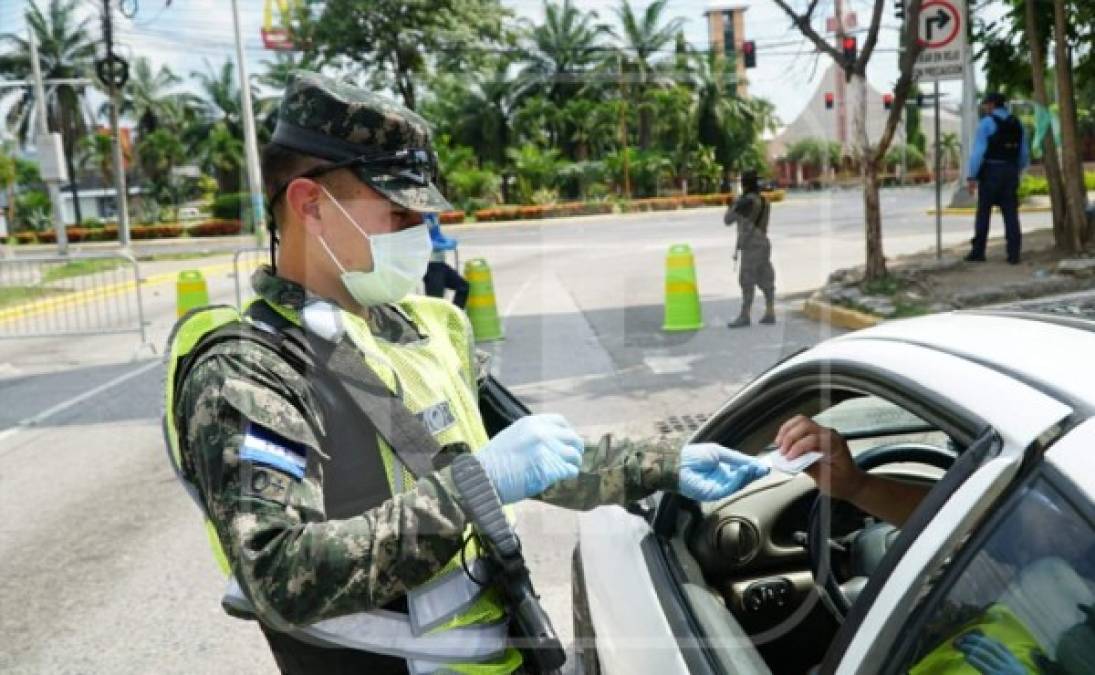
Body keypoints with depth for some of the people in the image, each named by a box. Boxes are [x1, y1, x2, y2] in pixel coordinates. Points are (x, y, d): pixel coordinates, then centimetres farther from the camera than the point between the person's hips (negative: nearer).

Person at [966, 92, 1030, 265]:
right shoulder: (1017, 123, 11)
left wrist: (972, 177, -12)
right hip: (1011, 172, 5)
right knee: (1010, 213, 3)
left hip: (990, 172, -5)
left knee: (983, 212, 3)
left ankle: (978, 252, 6)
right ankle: (1014, 254, -1)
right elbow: (1024, 154, 13)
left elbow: (978, 151, -14)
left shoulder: (986, 123, -7)